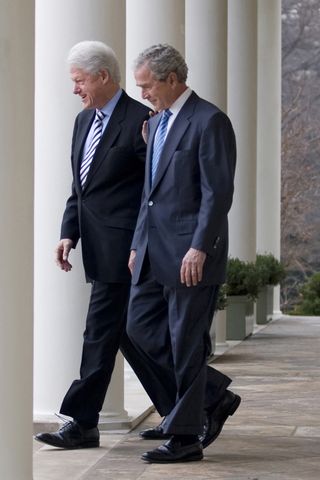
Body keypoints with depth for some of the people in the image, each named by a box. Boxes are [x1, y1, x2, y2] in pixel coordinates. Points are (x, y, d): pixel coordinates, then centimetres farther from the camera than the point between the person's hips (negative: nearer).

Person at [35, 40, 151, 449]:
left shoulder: (140, 121, -10)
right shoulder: (84, 121, 16)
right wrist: (68, 233, 7)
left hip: (123, 248, -9)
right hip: (98, 248, 9)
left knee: (101, 333, -8)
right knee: (127, 332, 13)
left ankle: (82, 423, -4)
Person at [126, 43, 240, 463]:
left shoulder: (209, 122, -11)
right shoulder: (157, 122, 17)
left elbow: (218, 192, -16)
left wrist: (199, 248, -21)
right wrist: (138, 244, 16)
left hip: (191, 254, -9)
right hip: (154, 252, 9)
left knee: (186, 343, -3)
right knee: (142, 330, 7)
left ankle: (185, 436, 6)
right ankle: (213, 397, 20)